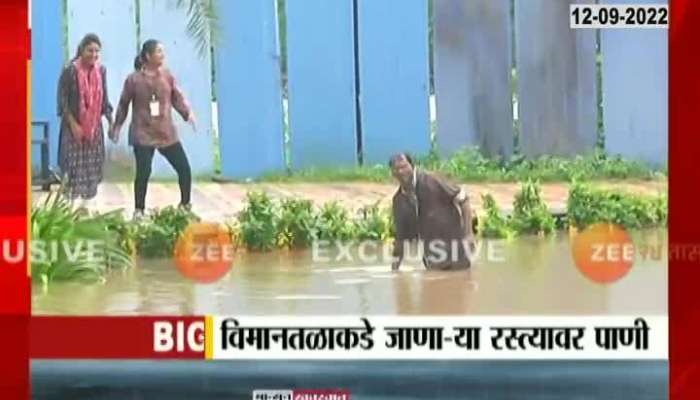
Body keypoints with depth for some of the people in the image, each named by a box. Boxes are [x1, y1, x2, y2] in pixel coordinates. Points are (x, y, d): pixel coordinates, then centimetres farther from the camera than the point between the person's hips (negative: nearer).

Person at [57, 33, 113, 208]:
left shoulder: (101, 70, 3)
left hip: (94, 127, 5)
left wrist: (111, 122, 4)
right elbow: (62, 100, -11)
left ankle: (86, 206, 17)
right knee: (72, 168, -6)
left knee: (93, 168, 6)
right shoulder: (70, 70, -12)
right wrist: (73, 124, -17)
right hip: (73, 126, -5)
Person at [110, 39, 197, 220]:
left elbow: (177, 97, 5)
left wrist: (188, 113, -11)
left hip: (167, 132, 4)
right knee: (143, 172, -8)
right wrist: (117, 127, 5)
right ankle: (139, 210, 9)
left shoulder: (167, 75, 3)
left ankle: (185, 206, 20)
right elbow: (123, 105, 2)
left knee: (184, 168, 1)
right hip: (143, 134, -4)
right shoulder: (134, 79, -6)